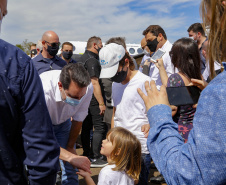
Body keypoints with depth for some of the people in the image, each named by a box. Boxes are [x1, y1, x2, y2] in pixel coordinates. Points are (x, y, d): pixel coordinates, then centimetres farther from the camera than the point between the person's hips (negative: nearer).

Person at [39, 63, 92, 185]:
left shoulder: (87, 88, -28)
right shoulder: (43, 90, -41)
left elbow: (78, 120, -10)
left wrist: (70, 147, 3)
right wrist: (71, 157, -47)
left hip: (63, 122, 3)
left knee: (70, 170, 0)